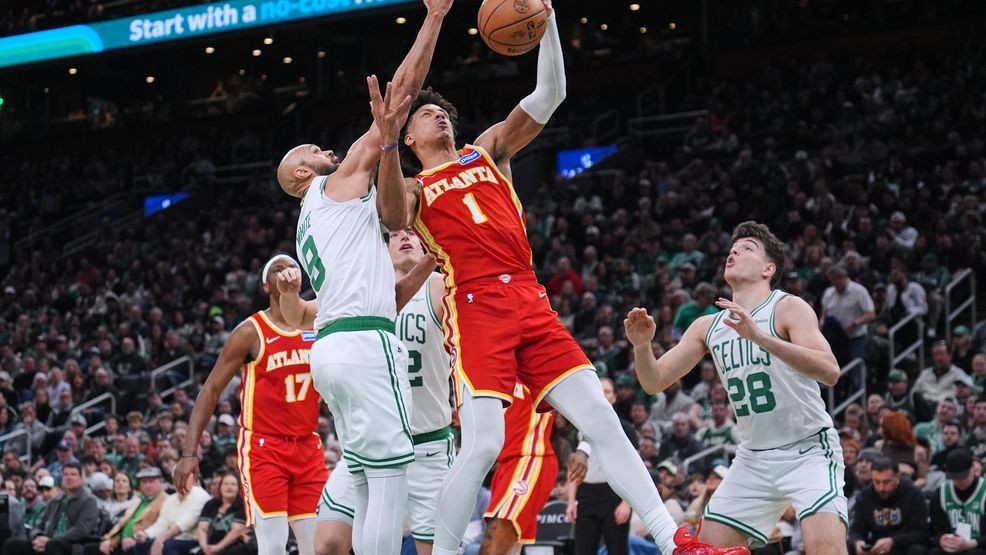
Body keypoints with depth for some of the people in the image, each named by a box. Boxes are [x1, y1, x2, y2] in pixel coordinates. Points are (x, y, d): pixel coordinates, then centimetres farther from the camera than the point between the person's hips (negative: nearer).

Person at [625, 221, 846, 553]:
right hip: (754, 458, 6)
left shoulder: (788, 308, -12)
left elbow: (829, 371, -27)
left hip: (808, 449, -6)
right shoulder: (708, 327, 6)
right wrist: (642, 346, -15)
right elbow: (655, 382, 7)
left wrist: (759, 336, -37)